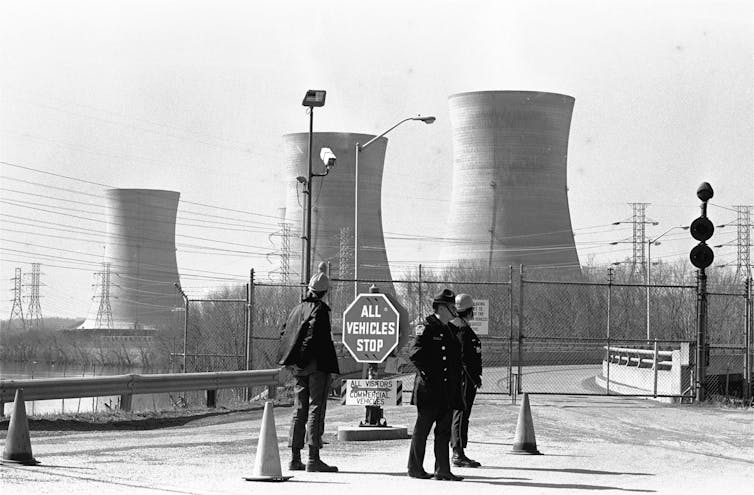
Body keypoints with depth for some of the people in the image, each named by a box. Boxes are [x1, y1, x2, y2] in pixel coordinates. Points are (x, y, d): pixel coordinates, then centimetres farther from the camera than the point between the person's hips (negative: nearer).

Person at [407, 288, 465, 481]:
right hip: (429, 389, -7)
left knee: (444, 431, 5)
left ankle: (443, 470, 6)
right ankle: (415, 468, 8)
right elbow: (415, 354, -16)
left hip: (448, 391, 7)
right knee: (422, 429, 1)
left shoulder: (450, 331, 17)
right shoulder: (426, 328, -7)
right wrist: (428, 373, -16)